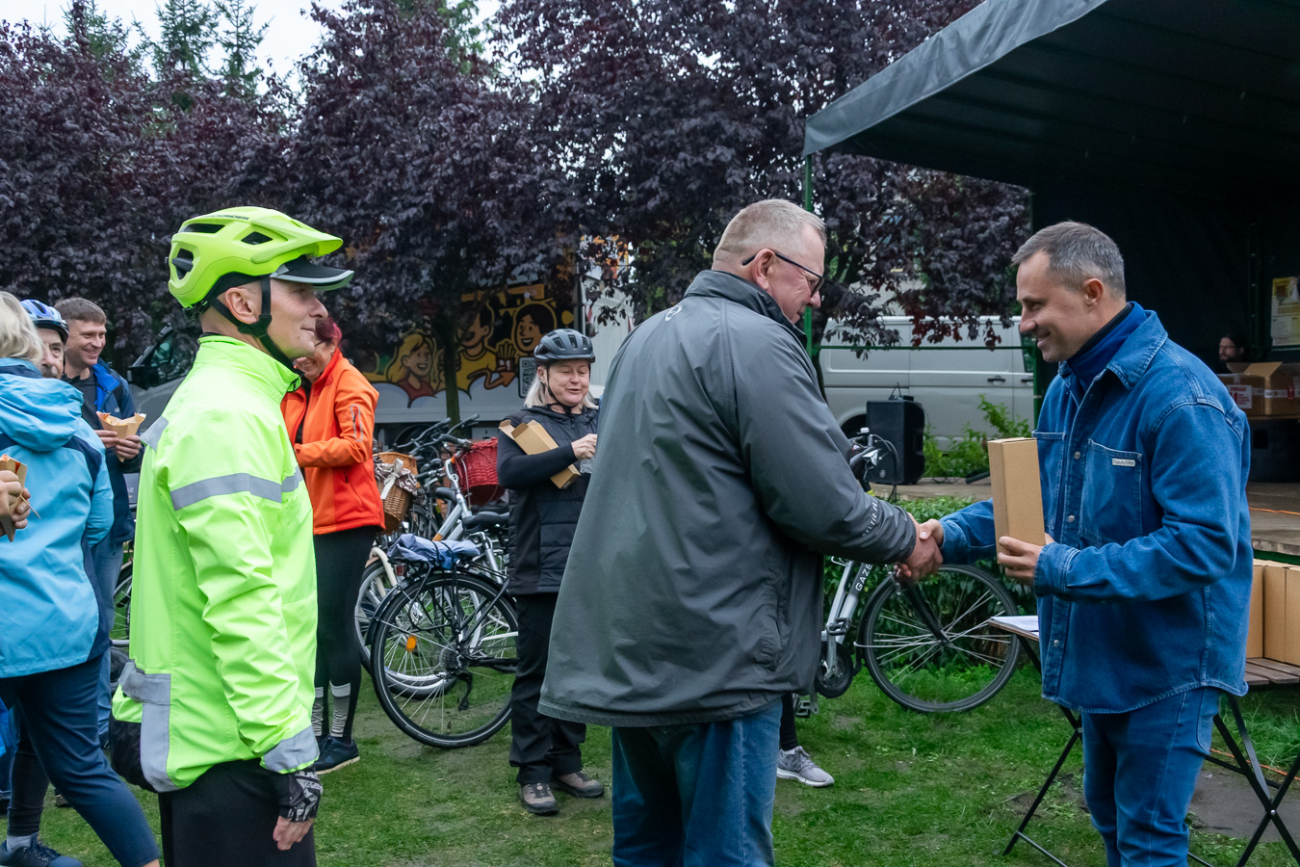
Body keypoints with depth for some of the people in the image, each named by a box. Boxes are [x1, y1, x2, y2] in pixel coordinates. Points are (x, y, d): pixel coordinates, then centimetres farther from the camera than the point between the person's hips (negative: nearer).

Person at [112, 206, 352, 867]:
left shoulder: (216, 400, 15)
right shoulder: (229, 417, -18)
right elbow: (241, 600, -25)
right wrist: (290, 751, -23)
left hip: (199, 731, 10)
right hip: (233, 748, -10)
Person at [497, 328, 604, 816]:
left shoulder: (601, 421, 15)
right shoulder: (523, 422, 1)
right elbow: (509, 472, -18)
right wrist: (571, 452, -26)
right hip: (541, 569, -5)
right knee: (536, 672, 1)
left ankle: (567, 763, 24)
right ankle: (532, 773, 10)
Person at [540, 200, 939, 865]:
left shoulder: (649, 335, 15)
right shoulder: (756, 344, -15)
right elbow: (826, 508, -17)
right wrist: (908, 539, 1)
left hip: (630, 647, 9)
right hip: (712, 659, -9)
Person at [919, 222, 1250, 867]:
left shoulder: (1179, 396, -24)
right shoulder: (1069, 387, 4)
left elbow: (1206, 543, -28)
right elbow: (1036, 497, 12)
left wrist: (1066, 569, -29)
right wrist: (953, 534, -5)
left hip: (1168, 662, -8)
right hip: (1100, 655, 9)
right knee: (1109, 815, 23)